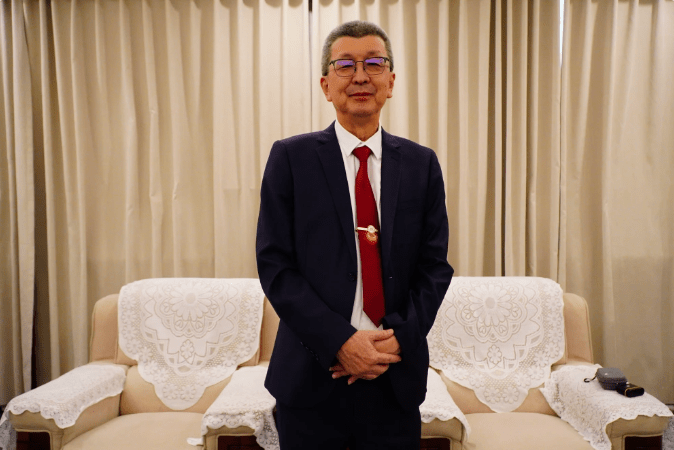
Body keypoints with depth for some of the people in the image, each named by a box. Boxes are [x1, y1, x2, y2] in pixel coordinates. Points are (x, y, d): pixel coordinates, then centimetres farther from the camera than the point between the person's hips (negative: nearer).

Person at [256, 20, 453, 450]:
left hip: (397, 375, 2)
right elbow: (274, 265, -7)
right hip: (312, 374, -1)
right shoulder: (290, 157, -3)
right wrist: (340, 341, -14)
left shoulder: (421, 163, 4)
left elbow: (435, 266, 3)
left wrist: (399, 338, -10)